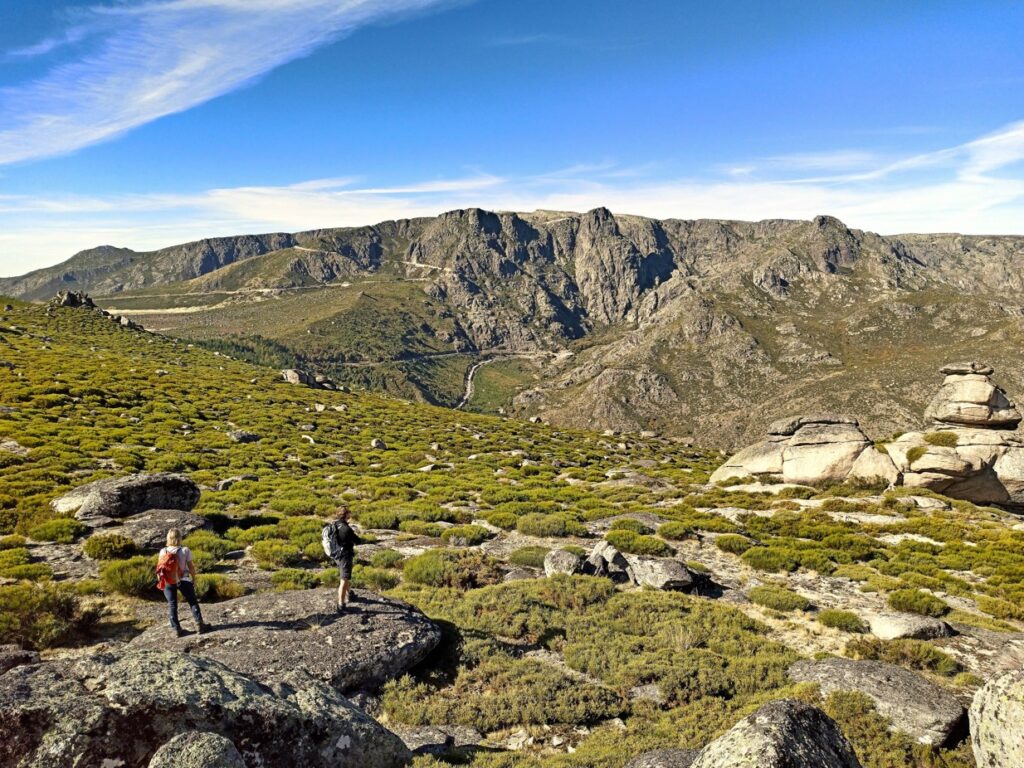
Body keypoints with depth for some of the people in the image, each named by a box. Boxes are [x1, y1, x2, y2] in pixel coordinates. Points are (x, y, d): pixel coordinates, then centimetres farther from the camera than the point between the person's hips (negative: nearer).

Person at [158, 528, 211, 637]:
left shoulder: (163, 551, -5)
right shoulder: (185, 550, -12)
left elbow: (160, 568, -1)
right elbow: (191, 567, -7)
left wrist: (162, 581, 11)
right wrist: (193, 579, 6)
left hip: (168, 582, 2)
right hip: (183, 580, -2)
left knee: (172, 605, 10)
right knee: (193, 602, 10)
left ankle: (176, 629, 10)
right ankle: (199, 624, 8)